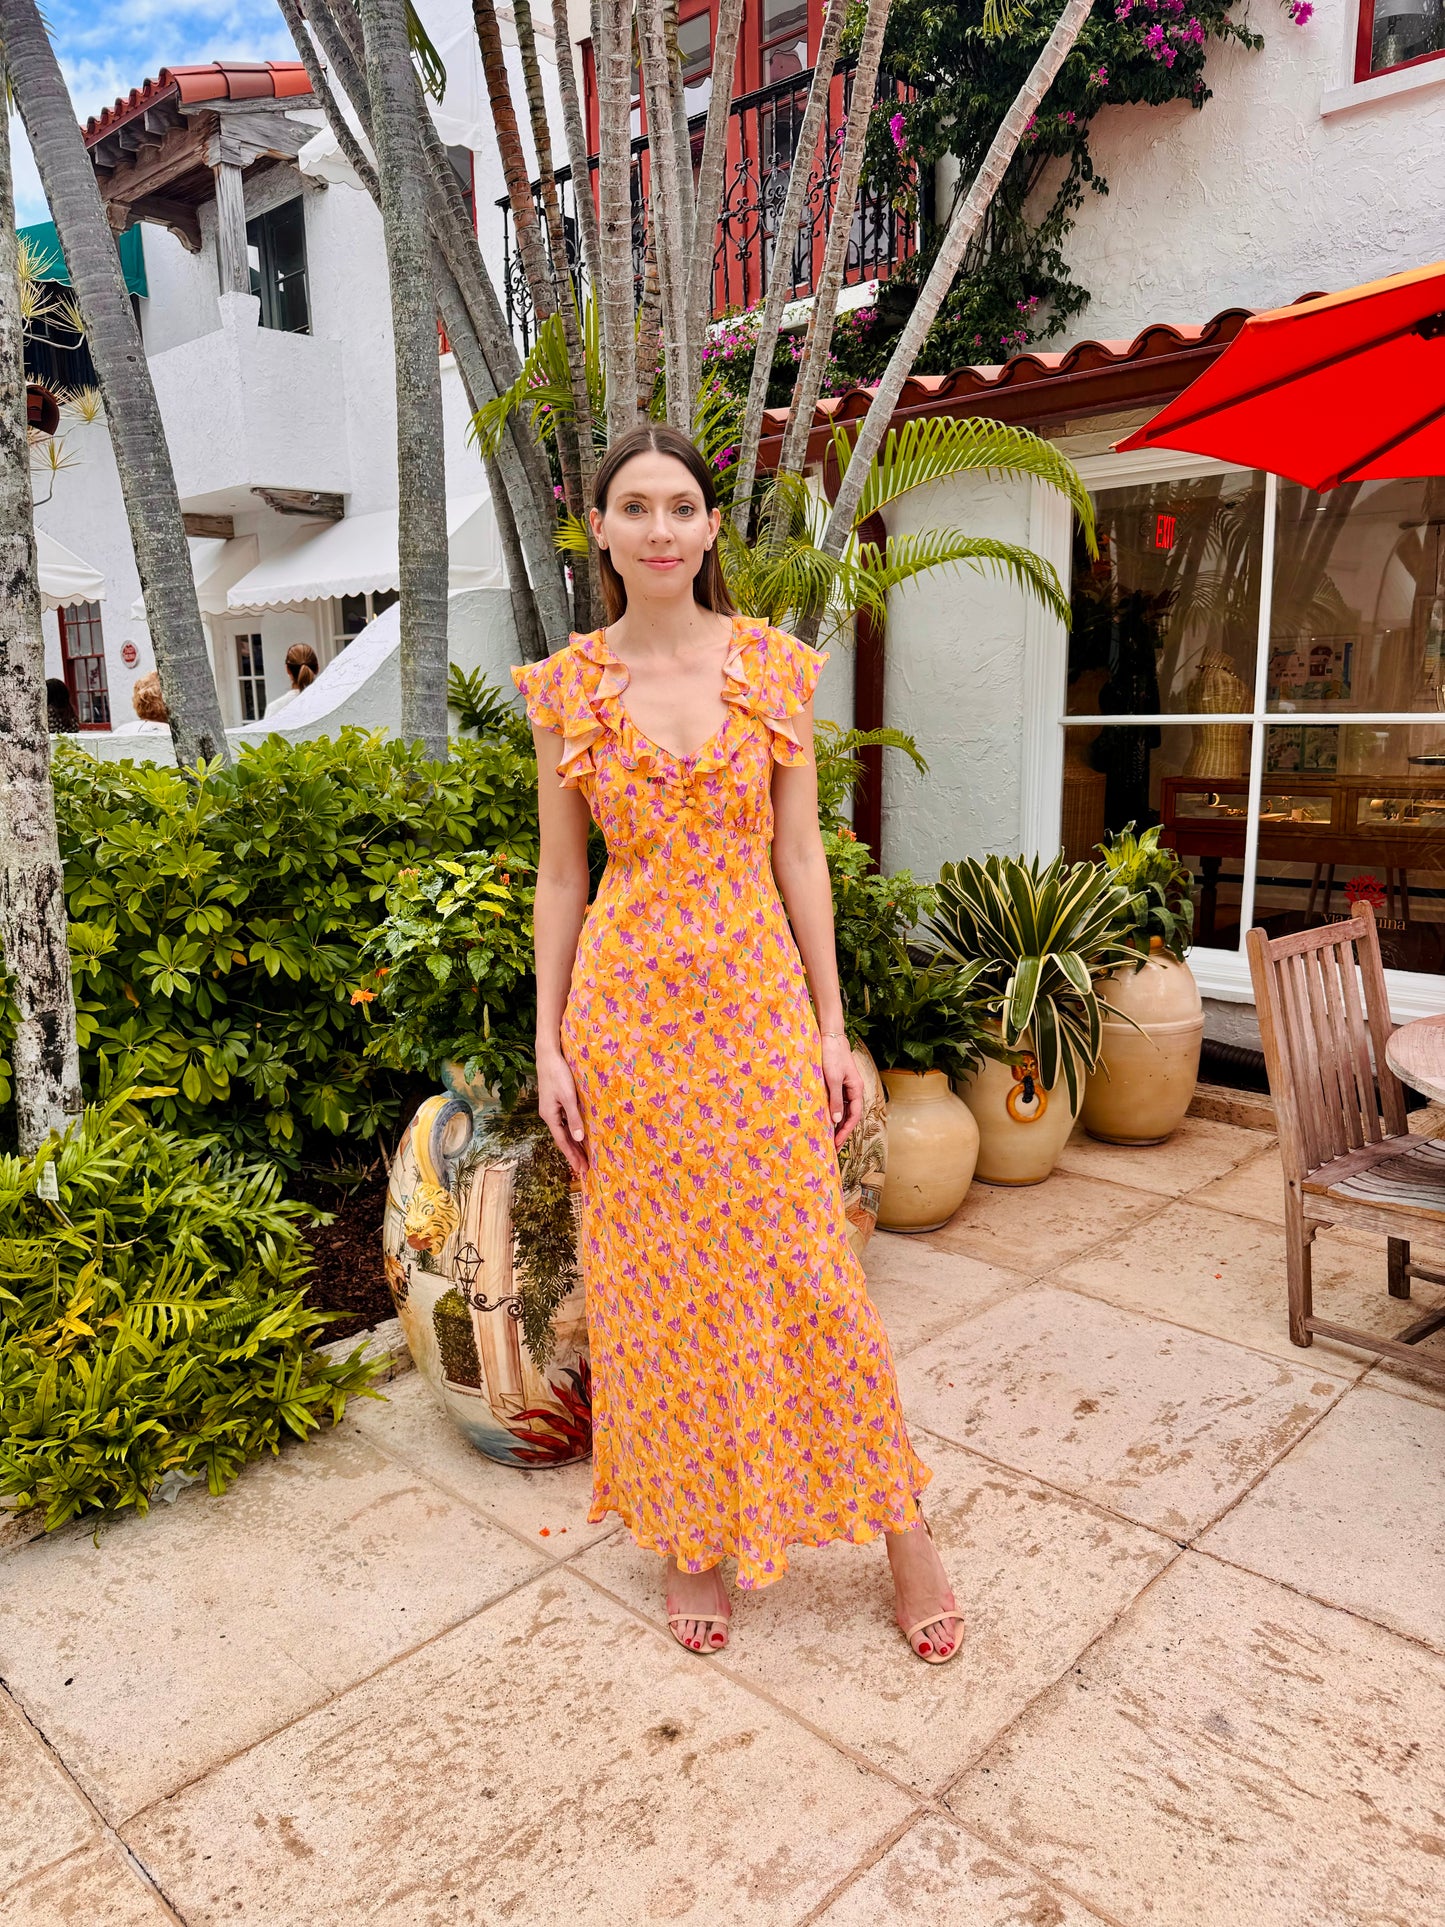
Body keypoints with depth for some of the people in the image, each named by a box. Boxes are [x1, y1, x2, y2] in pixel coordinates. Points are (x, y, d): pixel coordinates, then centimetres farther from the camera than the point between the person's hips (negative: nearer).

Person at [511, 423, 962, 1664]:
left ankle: (903, 1527, 26)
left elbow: (800, 854, 2)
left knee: (805, 1272, 5)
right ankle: (694, 1533, 32)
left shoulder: (776, 667, 1)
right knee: (660, 1280, 10)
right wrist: (550, 1045, 0)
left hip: (759, 999, 0)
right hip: (629, 1007, 1)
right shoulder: (568, 687, 2)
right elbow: (561, 877, 4)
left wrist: (832, 1028, 0)